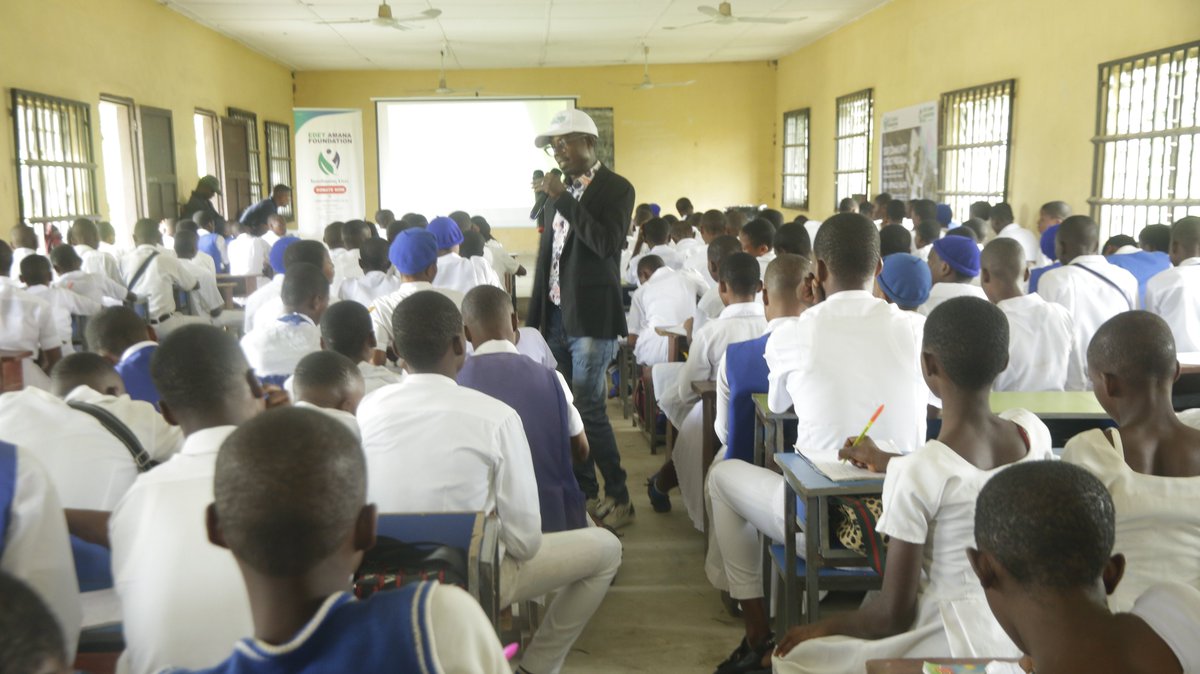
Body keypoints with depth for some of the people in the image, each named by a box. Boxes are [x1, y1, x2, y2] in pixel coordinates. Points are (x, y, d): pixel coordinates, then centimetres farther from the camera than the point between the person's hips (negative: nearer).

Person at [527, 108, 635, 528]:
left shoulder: (615, 188, -4)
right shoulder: (559, 191, 15)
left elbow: (607, 244, -21)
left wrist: (563, 199, -17)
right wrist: (534, 317, 15)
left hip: (591, 319, -6)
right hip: (555, 315, 7)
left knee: (589, 409, -7)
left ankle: (618, 498, 7)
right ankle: (585, 494, 20)